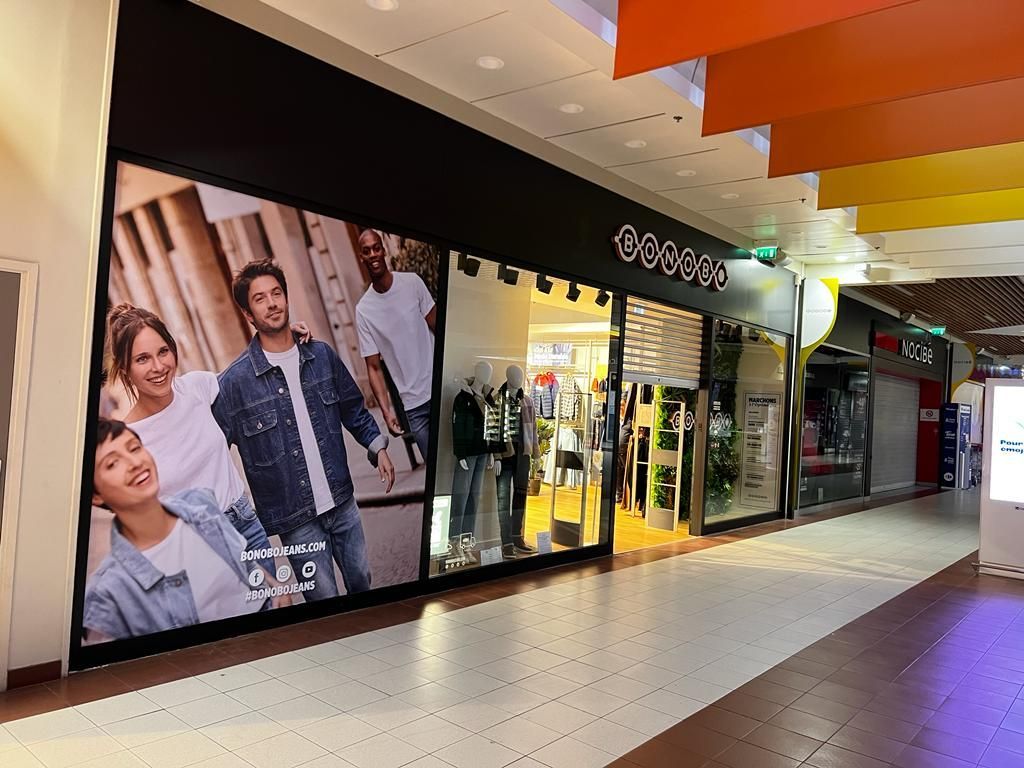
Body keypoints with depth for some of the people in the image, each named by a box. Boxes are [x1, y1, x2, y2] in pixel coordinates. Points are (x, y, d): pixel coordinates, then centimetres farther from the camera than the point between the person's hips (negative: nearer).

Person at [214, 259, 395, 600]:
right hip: (296, 519, -4)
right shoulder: (235, 381, -12)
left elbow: (353, 408, 13)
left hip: (343, 502, 4)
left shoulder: (322, 355, -1)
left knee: (362, 584, 19)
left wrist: (378, 448, 4)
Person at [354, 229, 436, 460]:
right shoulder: (363, 310, -4)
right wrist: (386, 411, -13)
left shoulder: (412, 282, -2)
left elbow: (437, 327, 3)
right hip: (413, 403, 0)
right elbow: (374, 367, -2)